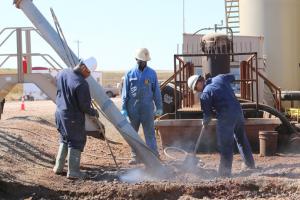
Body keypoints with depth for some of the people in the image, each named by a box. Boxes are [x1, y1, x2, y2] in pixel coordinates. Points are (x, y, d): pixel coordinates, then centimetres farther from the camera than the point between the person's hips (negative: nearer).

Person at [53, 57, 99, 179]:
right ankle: (73, 171, 8)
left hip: (60, 113, 8)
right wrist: (94, 113, -2)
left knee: (64, 140, 23)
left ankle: (58, 167, 27)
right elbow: (84, 106, -19)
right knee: (76, 142, 6)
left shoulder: (62, 74, -2)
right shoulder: (81, 84, -26)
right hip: (73, 118, -8)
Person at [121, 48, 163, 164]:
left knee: (150, 133, -1)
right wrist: (124, 108, 0)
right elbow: (125, 93, 5)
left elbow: (156, 92, 6)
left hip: (147, 108, -1)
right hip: (133, 108, 1)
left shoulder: (152, 73, 3)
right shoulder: (130, 74, 3)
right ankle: (135, 156, 17)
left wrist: (159, 107, 3)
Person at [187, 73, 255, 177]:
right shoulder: (220, 78, 8)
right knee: (241, 138, 23)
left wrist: (205, 123, 14)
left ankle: (225, 171, 3)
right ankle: (250, 164, 35)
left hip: (225, 117, -7)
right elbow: (232, 77, 28)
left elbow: (208, 113, -6)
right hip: (238, 111, 7)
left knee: (225, 145, 0)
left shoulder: (205, 94, -10)